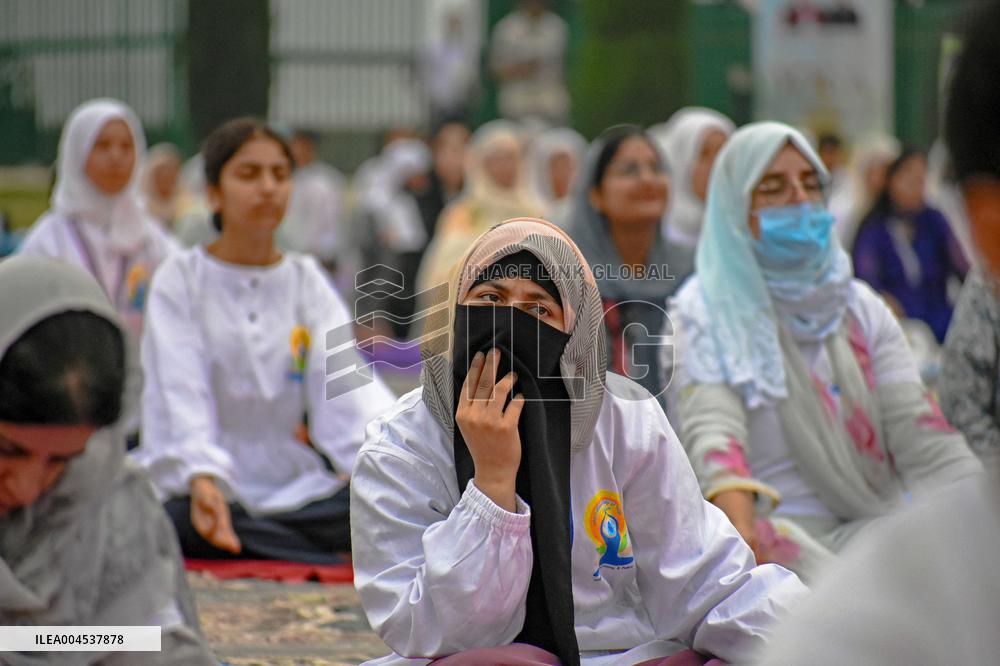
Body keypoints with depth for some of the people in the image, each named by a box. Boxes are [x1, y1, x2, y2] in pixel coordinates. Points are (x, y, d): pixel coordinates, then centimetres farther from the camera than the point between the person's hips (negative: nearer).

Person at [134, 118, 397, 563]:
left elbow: (344, 385, -2)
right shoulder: (180, 281, 4)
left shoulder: (307, 282, 13)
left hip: (294, 489, 2)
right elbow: (183, 397, -10)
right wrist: (202, 478, -31)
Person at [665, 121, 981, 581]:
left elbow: (922, 436, 10)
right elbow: (711, 431, -14)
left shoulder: (860, 307, 19)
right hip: (772, 532, -5)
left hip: (866, 525, 5)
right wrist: (742, 533, -35)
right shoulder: (703, 315, 4)